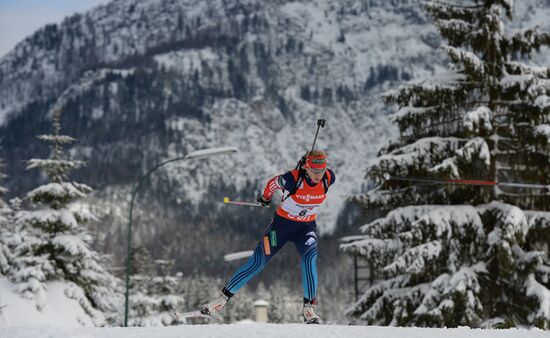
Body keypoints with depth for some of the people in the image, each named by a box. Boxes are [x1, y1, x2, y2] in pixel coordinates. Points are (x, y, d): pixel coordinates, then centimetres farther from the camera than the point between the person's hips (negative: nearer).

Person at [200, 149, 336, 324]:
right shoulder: (292, 179, -28)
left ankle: (308, 307, -19)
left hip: (306, 226, 2)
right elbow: (273, 183, -6)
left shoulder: (329, 179, -18)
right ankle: (224, 297, 11)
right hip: (282, 223, -2)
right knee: (258, 262, -2)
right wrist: (265, 198, 13)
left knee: (310, 257, -26)